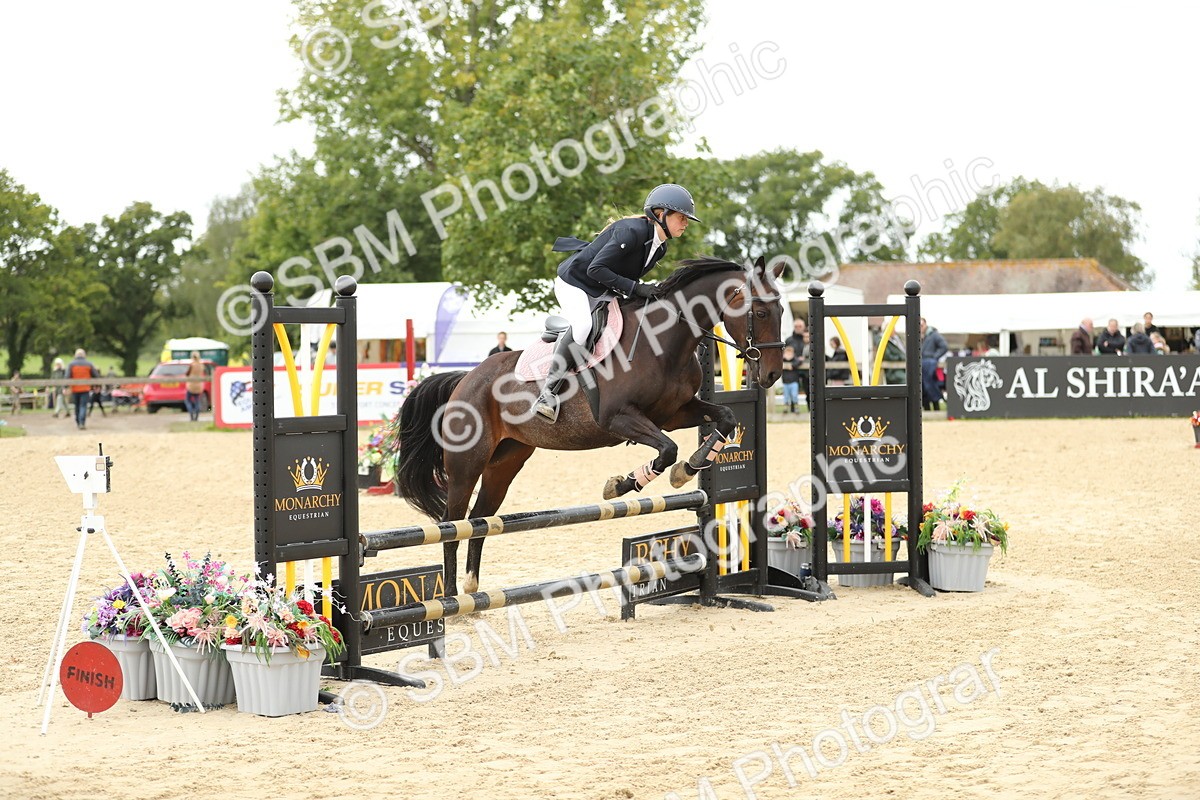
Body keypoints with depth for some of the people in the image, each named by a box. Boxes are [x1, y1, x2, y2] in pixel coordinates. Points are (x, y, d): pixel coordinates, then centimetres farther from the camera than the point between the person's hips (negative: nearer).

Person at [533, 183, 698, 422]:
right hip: (574, 282, -11)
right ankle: (548, 391, -25)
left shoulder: (659, 247, 1)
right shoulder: (631, 231, -28)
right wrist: (634, 288, -32)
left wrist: (643, 291, -8)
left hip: (600, 292, 11)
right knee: (582, 325, -30)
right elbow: (596, 269, -30)